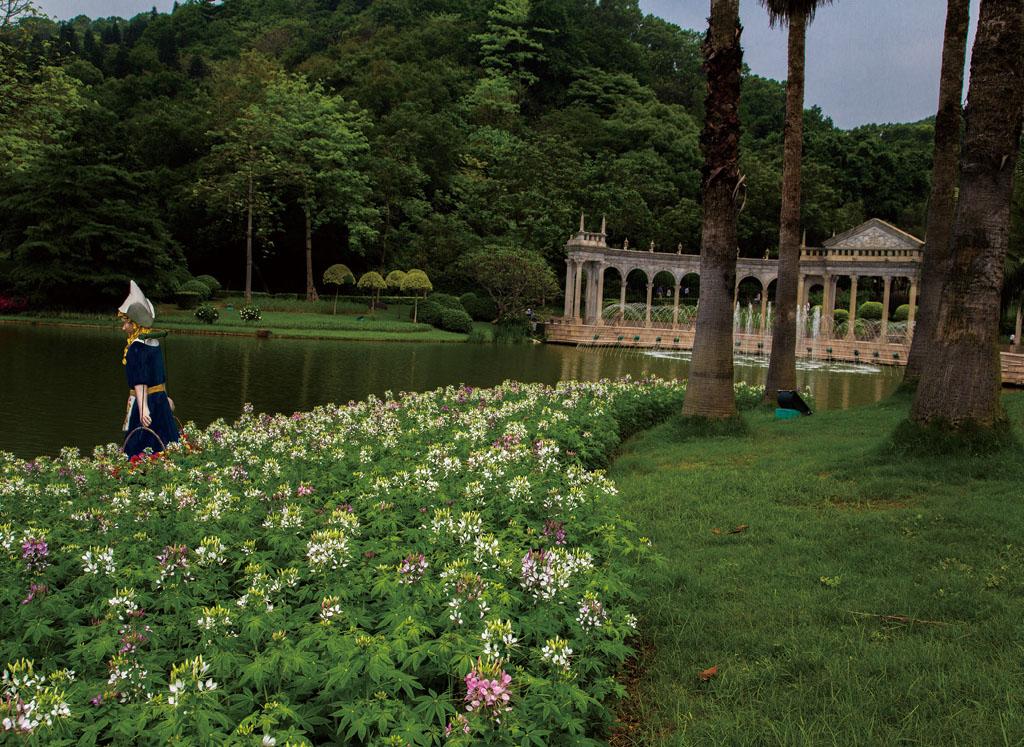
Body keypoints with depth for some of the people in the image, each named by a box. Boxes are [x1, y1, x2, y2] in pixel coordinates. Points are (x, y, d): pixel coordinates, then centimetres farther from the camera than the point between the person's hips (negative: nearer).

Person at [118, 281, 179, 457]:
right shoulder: (154, 343, 7)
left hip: (145, 401, -9)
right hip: (161, 399, 9)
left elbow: (140, 382, -27)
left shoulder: (136, 347, -17)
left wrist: (143, 408, -33)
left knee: (139, 450, -2)